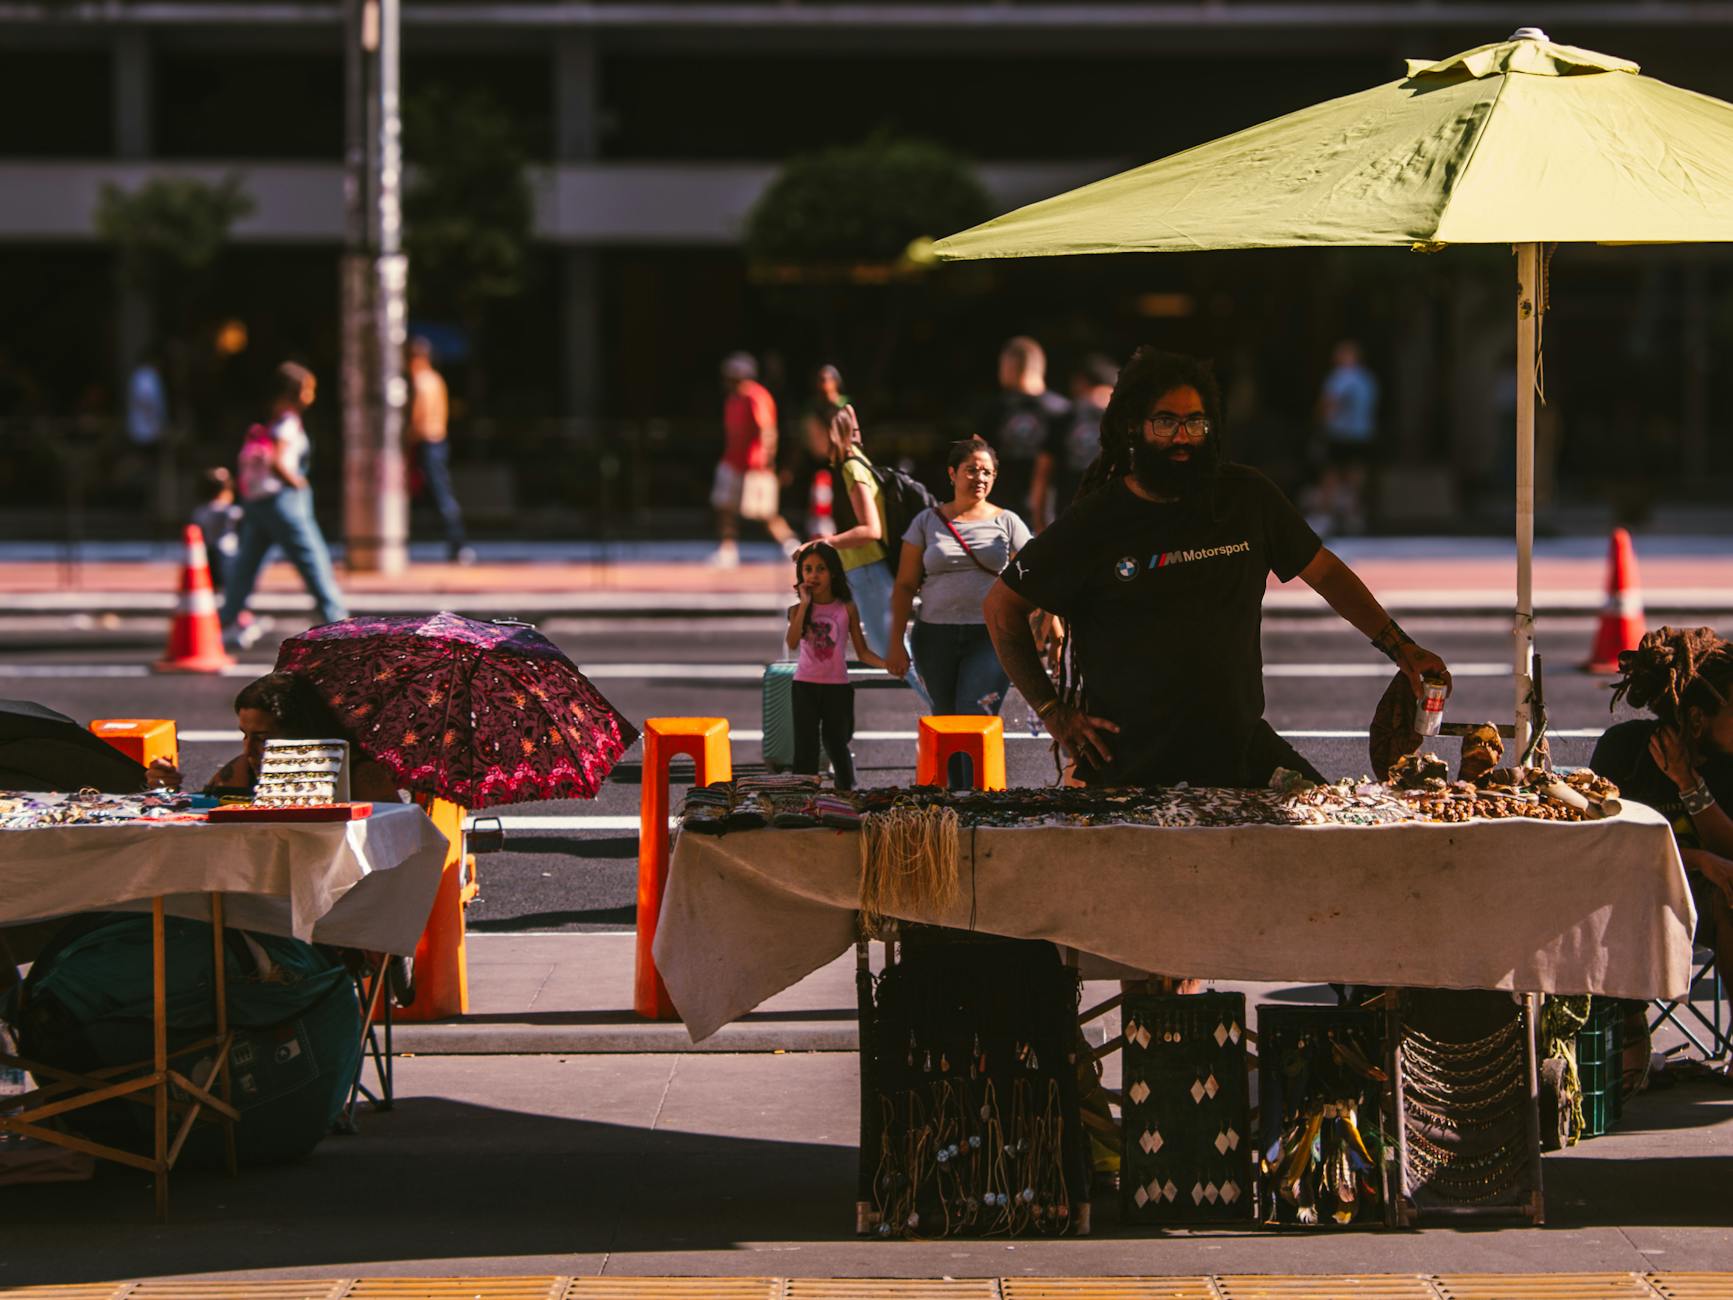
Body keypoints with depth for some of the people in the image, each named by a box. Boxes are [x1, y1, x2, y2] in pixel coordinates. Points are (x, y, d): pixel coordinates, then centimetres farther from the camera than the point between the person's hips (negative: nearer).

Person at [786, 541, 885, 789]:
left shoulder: (846, 609, 1)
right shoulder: (798, 610, 2)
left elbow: (862, 652, 3)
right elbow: (792, 643, -17)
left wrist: (888, 664, -15)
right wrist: (805, 604, -15)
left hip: (837, 685, 0)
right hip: (805, 685, 0)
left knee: (836, 745, 6)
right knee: (805, 748, -2)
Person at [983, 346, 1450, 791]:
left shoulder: (1247, 496, 5)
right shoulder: (1095, 522, -4)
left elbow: (1324, 571, 16)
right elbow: (1003, 607, 4)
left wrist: (1399, 645, 9)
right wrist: (1051, 710, 0)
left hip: (1240, 746, 3)